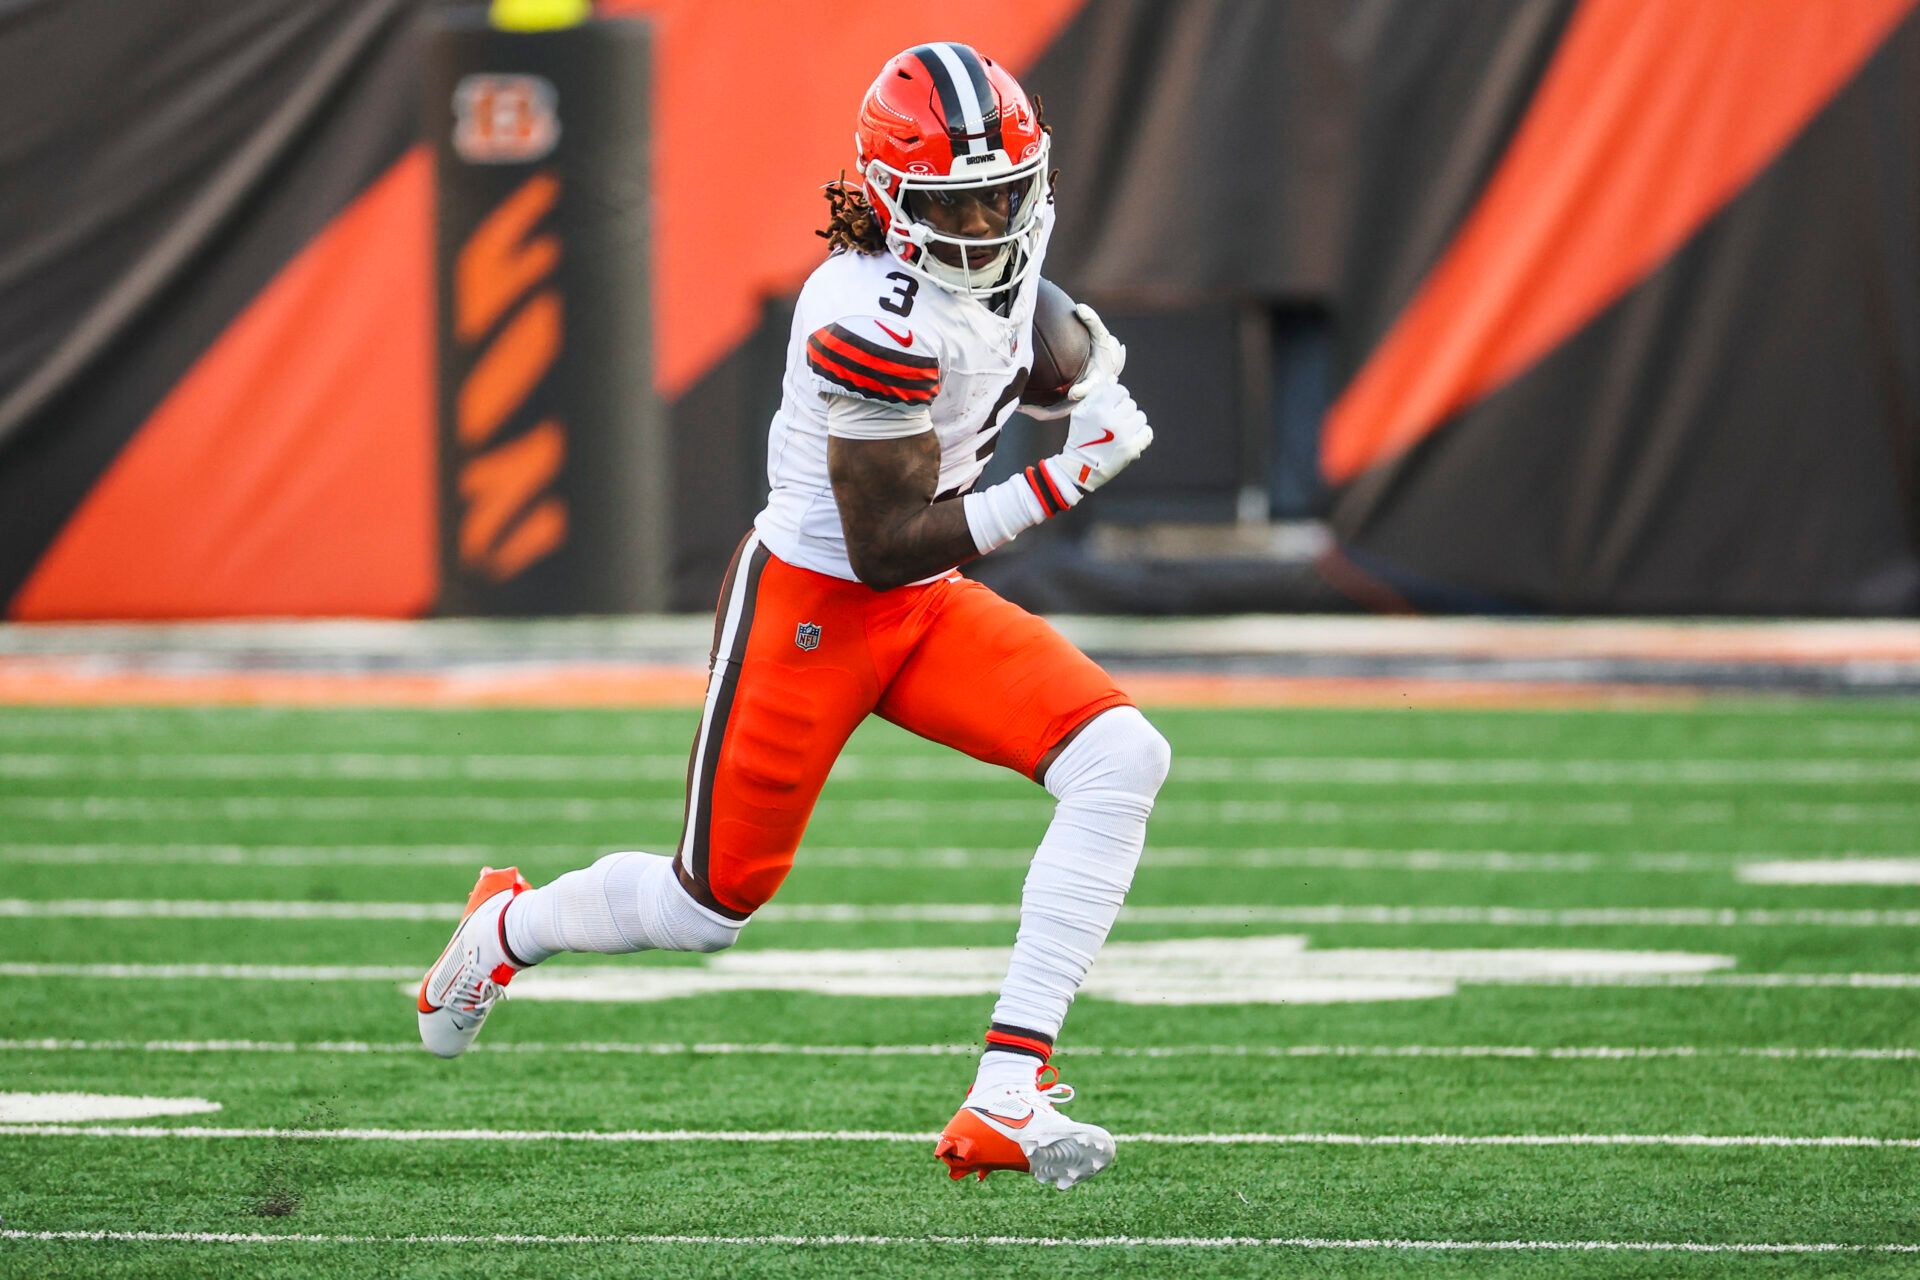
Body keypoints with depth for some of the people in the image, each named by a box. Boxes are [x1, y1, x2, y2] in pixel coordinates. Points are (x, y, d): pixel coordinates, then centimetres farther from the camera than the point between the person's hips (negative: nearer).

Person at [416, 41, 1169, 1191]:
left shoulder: (999, 253, -2)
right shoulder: (875, 318, -29)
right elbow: (885, 546, -25)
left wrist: (1076, 367, 2)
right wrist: (1065, 479, -26)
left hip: (927, 611, 8)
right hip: (810, 608, -8)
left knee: (1122, 759, -17)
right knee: (709, 907, 6)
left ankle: (1009, 1097, -21)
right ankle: (508, 926, 41)